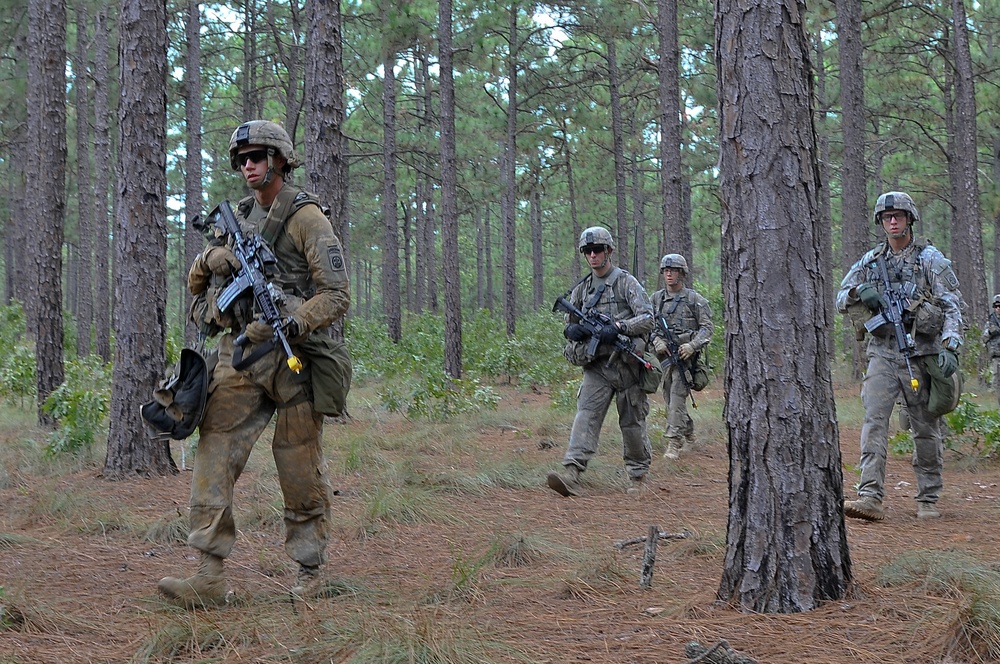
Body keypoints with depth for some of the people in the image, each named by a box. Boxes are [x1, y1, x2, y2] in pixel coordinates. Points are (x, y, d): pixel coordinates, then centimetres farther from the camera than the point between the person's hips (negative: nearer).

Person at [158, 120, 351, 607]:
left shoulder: (307, 218, -4)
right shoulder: (236, 219, 16)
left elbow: (336, 295, -9)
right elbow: (196, 285, 19)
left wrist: (288, 324, -23)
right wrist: (210, 260, -4)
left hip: (292, 355, -5)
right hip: (239, 352, 5)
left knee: (300, 470, 1)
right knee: (214, 457, -7)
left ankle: (309, 571, 15)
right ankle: (210, 577, -8)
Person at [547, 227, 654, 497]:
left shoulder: (626, 282, -2)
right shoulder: (581, 288, 12)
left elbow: (647, 318, -9)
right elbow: (569, 324, 20)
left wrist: (617, 327, -23)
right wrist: (573, 330, -5)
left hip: (626, 364, -3)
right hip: (596, 365, 3)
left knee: (632, 423, 6)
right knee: (586, 415, -13)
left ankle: (637, 476, 23)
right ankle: (571, 474, -26)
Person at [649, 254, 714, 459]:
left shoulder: (694, 299, -1)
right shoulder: (656, 298, 11)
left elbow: (707, 327, -2)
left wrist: (692, 345, -16)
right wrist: (657, 341, -7)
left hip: (685, 355, -5)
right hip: (665, 355, 5)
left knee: (677, 396, -14)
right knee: (669, 398, 11)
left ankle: (674, 442, -15)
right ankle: (688, 434, 31)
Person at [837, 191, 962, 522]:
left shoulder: (930, 259, 0)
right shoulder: (870, 261, 12)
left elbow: (953, 306, -5)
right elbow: (841, 299, 17)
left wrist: (950, 347, -19)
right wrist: (861, 292, -6)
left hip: (921, 353, -3)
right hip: (883, 352, 3)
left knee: (926, 429, 4)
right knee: (874, 420, -12)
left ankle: (928, 500, 16)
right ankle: (870, 497, -18)